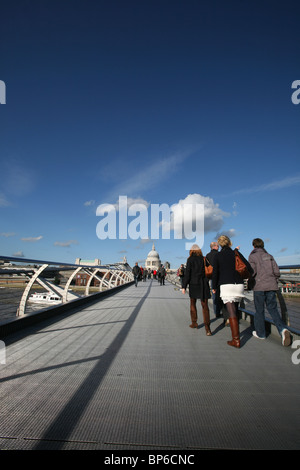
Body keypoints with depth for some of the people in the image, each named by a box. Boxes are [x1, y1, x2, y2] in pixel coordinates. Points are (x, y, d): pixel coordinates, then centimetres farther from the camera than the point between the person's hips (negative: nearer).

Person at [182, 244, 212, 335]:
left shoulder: (190, 259, -5)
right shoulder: (204, 259, 4)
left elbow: (187, 273, -8)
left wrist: (184, 286, -5)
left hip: (194, 284, -2)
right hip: (204, 284, 2)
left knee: (192, 304, 17)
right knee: (205, 305, 2)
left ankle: (194, 323, 25)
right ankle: (207, 327, -9)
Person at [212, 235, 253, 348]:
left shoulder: (218, 256, 2)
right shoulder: (236, 253, 7)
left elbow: (215, 272, 0)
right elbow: (248, 267, 4)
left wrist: (214, 287, 10)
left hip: (226, 285, -3)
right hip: (239, 285, 4)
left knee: (231, 312, -5)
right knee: (235, 310, 18)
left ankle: (236, 340, -6)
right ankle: (236, 332, 28)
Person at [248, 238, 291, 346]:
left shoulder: (252, 256, -2)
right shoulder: (269, 256, 12)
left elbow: (252, 272, -11)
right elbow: (277, 271, 6)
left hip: (259, 286, -4)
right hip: (271, 286, 4)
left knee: (259, 310, 8)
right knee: (272, 308, 10)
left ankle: (260, 333, 17)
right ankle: (282, 329, -10)